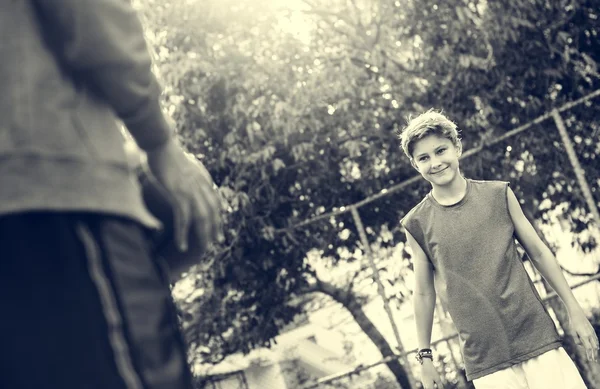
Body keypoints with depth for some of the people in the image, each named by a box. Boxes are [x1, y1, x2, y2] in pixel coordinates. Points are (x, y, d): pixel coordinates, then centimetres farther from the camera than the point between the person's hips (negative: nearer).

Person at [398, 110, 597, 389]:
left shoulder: (499, 194, 3)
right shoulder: (417, 224, 0)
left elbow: (538, 252, 8)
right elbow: (423, 292, 5)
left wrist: (574, 310, 7)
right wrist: (425, 355, 6)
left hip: (538, 336, 1)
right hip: (484, 357, -1)